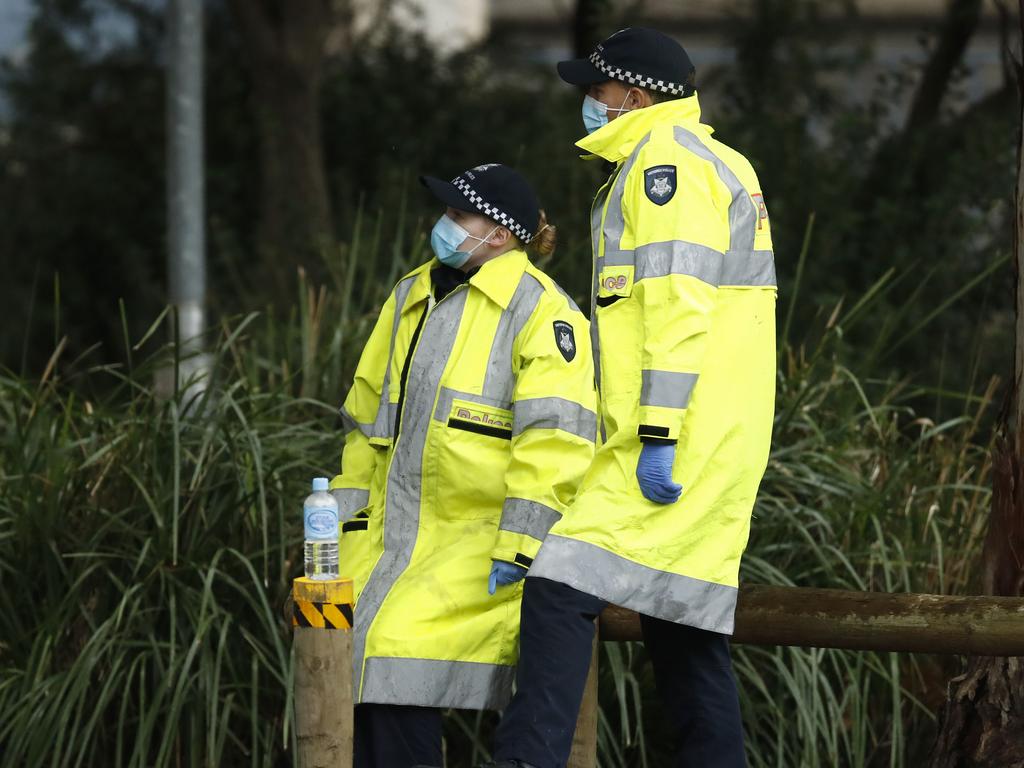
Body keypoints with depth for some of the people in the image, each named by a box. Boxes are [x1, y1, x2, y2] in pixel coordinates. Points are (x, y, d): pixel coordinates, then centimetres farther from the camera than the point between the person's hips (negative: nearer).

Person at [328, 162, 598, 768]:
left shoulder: (539, 311, -8)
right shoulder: (413, 297, 16)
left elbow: (553, 442, -16)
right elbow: (367, 415, 22)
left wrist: (517, 551, -21)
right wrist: (350, 517, 16)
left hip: (481, 535, -7)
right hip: (397, 526, 7)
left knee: (397, 640, -23)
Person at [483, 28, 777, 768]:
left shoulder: (665, 158, -8)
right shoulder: (720, 164, 24)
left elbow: (678, 307, -17)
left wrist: (658, 435, -21)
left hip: (678, 439, -10)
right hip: (720, 447, 10)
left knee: (562, 588, -17)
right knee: (685, 616, 11)